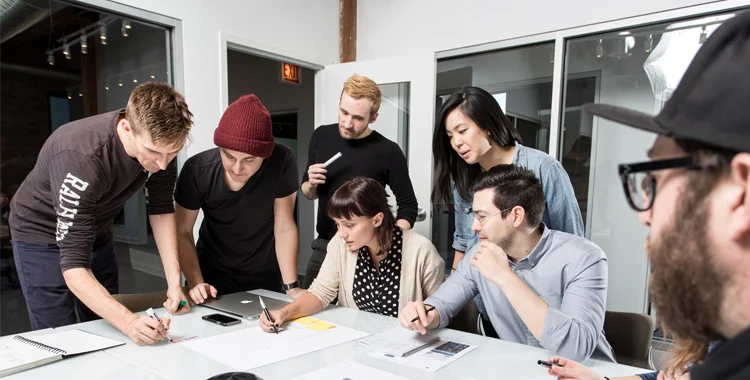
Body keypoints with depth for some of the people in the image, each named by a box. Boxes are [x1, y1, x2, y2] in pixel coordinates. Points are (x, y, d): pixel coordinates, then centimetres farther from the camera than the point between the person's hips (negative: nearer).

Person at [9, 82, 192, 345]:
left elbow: (161, 209, -12)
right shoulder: (81, 157, -38)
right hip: (43, 235, -5)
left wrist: (174, 282, -19)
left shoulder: (160, 140, -22)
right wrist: (129, 322, -51)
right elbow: (73, 265, -38)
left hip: (96, 231, 5)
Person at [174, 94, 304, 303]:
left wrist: (291, 286, -20)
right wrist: (196, 282, -24)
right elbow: (182, 232, -12)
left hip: (265, 275, 0)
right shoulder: (197, 170, -24)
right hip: (212, 272, 0)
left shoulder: (282, 161, -27)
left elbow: (284, 227, -19)